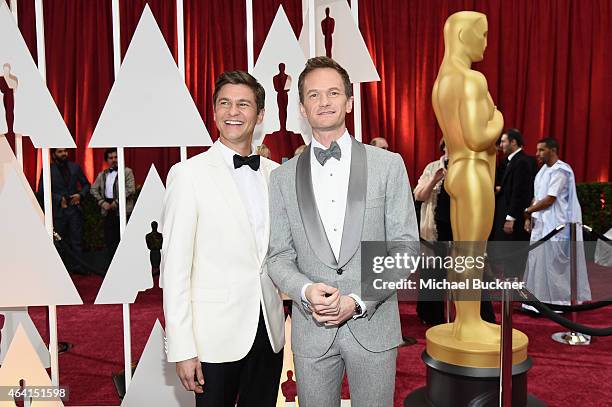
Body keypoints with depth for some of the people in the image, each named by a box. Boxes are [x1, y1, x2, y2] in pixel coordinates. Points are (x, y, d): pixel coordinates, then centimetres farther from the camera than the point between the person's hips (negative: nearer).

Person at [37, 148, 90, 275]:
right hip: (58, 211, -1)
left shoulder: (75, 167, 9)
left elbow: (86, 184, 14)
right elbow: (41, 191, -4)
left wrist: (80, 195, -4)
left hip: (74, 208, 2)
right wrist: (59, 199, -13)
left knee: (76, 240, -1)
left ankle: (77, 267, 2)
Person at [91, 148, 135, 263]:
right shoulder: (102, 175, 15)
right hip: (108, 210, 5)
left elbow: (131, 190, -10)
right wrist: (102, 202, -3)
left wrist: (116, 202, -14)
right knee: (110, 239, 7)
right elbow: (94, 189, 12)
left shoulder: (127, 172, 0)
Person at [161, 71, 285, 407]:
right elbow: (174, 266, -9)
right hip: (217, 335, -4)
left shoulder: (275, 173, 6)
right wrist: (182, 349, -11)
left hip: (269, 329, 4)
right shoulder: (189, 173, -7)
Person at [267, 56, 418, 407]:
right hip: (311, 330, 1)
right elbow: (279, 256, 4)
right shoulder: (283, 177, 4)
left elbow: (405, 246, -3)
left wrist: (358, 301, -13)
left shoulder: (389, 165, -1)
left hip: (373, 326, -1)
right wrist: (306, 291, -16)